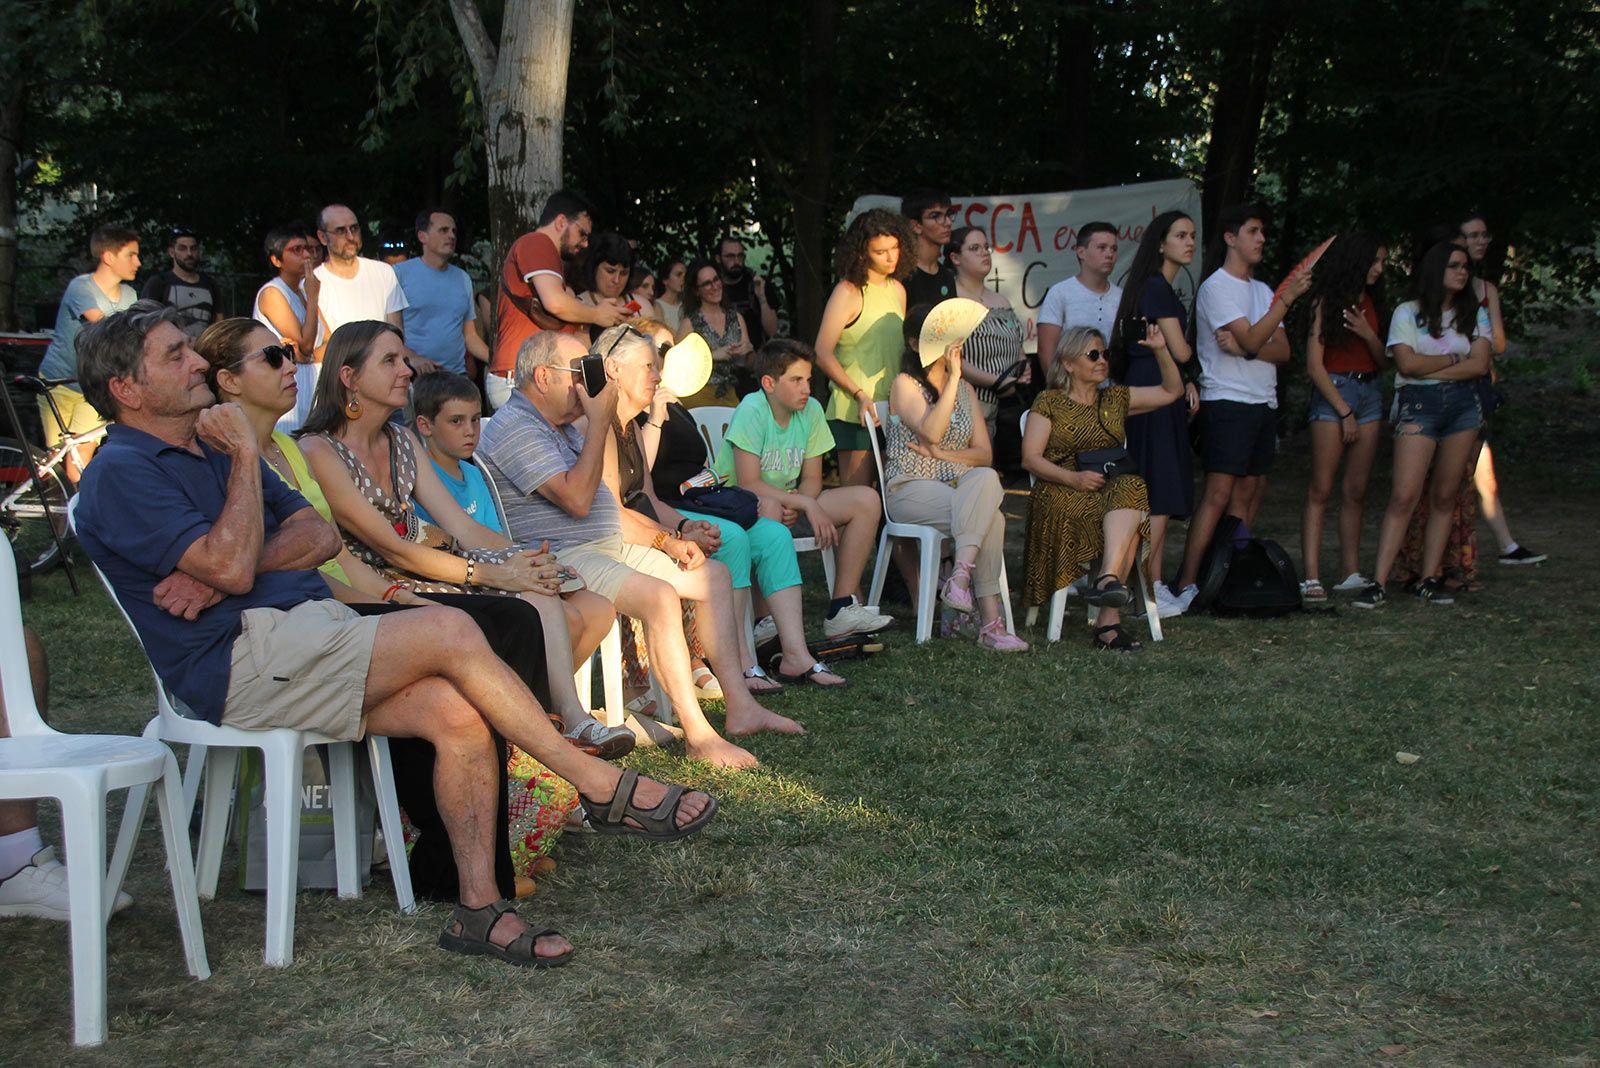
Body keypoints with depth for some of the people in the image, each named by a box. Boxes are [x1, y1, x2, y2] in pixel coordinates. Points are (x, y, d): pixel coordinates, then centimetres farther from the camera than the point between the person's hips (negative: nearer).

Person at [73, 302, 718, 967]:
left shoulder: (210, 450, 23)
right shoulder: (120, 475, -4)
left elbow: (320, 535, 11)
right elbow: (230, 565, -18)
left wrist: (222, 572, -7)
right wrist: (245, 454, -7)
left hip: (304, 643, 8)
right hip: (241, 666, -8)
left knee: (458, 712, -16)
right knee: (447, 631, -22)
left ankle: (478, 906, -11)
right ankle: (603, 787, -13)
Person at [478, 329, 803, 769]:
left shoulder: (565, 428, 21)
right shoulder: (514, 427, -12)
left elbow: (612, 509, 24)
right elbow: (577, 499, -23)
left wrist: (667, 541, 11)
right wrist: (599, 422, -15)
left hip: (609, 546, 11)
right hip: (563, 560, -11)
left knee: (713, 575, 8)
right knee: (660, 596, -31)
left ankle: (740, 706, 5)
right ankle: (699, 736, -27)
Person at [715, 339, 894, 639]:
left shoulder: (811, 410, -2)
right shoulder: (752, 411, -20)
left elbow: (812, 480, 3)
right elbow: (749, 484, -26)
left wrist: (797, 507, -20)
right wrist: (808, 504, -27)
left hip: (790, 503, 7)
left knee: (867, 500, -7)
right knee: (769, 508, -42)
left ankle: (842, 608, -8)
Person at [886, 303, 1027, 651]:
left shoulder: (965, 390, 19)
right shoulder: (905, 385, 1)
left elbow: (985, 455, 11)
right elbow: (931, 430, -18)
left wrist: (941, 454, -6)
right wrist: (953, 378, -15)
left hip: (957, 486, 5)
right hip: (910, 489, -5)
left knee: (986, 478, -33)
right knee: (991, 516, -31)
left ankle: (961, 576, -41)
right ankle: (990, 620, -34)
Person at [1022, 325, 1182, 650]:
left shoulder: (1115, 399, 23)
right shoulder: (1049, 402, 9)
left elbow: (1171, 391, 25)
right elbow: (1030, 458, -1)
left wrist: (1161, 351, 9)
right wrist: (1074, 478, -15)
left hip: (1112, 488, 4)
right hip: (1061, 494, -4)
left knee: (1132, 487, -35)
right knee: (1127, 521, -35)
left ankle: (1107, 579, -48)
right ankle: (1110, 618, -44)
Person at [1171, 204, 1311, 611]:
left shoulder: (1262, 290, 19)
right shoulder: (1216, 287, -5)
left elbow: (1282, 351, 8)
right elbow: (1252, 339, -16)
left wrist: (1243, 347, -11)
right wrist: (1288, 297, -20)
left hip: (1264, 403, 8)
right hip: (1227, 402, -8)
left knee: (1250, 492, 5)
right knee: (1218, 494, -14)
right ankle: (1188, 584, -16)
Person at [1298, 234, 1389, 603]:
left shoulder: (1371, 305, 15)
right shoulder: (1327, 302, -3)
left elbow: (1384, 363, 15)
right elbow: (1314, 365, -9)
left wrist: (1368, 334, -5)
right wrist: (1344, 411, -12)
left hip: (1369, 394, 7)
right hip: (1333, 392, -6)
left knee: (1356, 492, 6)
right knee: (1320, 491, -9)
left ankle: (1351, 573, 11)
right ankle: (1311, 577, -13)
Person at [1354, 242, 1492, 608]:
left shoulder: (1476, 314, 13)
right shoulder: (1408, 313, 5)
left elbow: (1479, 365, -1)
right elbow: (1408, 363, -9)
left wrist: (1430, 370, -7)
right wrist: (1453, 359, 0)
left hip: (1463, 404, 4)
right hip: (1419, 405, -3)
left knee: (1445, 496, 2)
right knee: (1404, 496, -13)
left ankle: (1429, 580, 6)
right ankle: (1379, 582, -15)